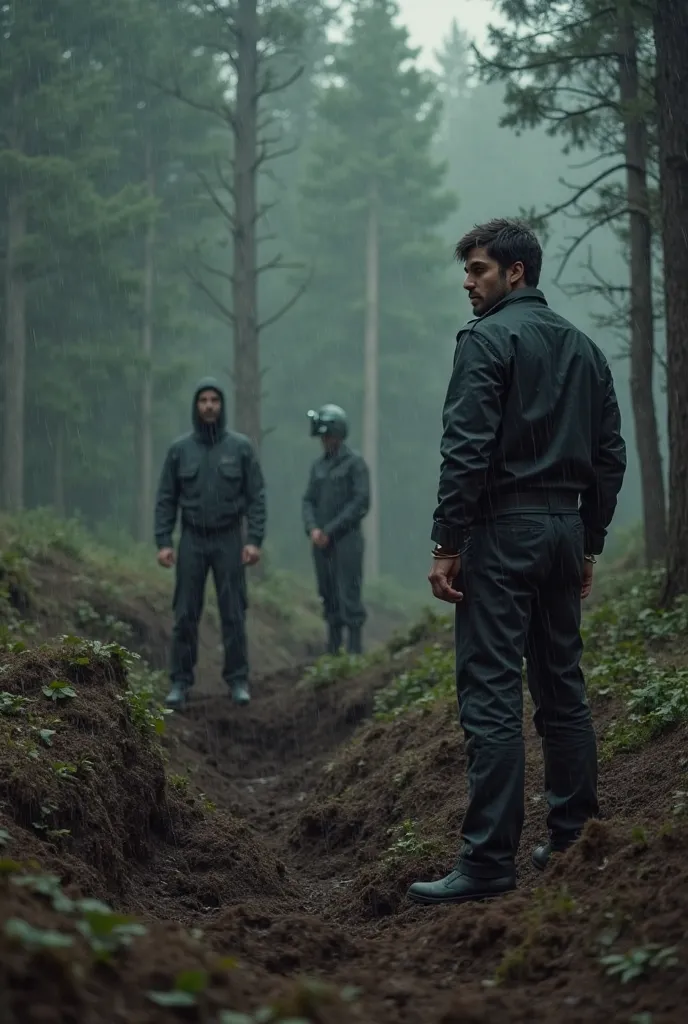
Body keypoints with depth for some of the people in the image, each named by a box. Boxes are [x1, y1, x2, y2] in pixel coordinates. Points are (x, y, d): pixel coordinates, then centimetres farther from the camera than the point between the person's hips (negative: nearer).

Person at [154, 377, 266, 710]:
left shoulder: (241, 447, -2)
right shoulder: (180, 449, 1)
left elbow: (256, 497, -2)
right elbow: (166, 499, 3)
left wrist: (255, 541, -11)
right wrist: (163, 543, -5)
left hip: (229, 540, -1)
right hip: (192, 540, 1)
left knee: (233, 613, 1)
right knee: (185, 614, 0)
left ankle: (237, 681, 9)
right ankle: (180, 682, 7)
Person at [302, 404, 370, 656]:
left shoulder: (355, 462, -4)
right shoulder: (319, 465, 14)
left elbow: (361, 502, -11)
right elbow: (309, 501, 12)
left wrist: (330, 530, -13)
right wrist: (313, 529, -8)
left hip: (346, 539, -6)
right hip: (321, 542, 6)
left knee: (349, 597, -7)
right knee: (329, 597, 7)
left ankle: (355, 651, -5)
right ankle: (332, 651, 12)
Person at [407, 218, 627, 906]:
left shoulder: (488, 339, -7)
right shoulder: (583, 347, 16)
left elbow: (466, 449, -16)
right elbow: (610, 455, 16)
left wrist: (446, 545, -14)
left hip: (504, 527, -8)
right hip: (566, 527, 8)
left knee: (490, 695, -8)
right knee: (562, 688, 14)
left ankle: (489, 861, -10)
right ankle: (573, 841, 19)